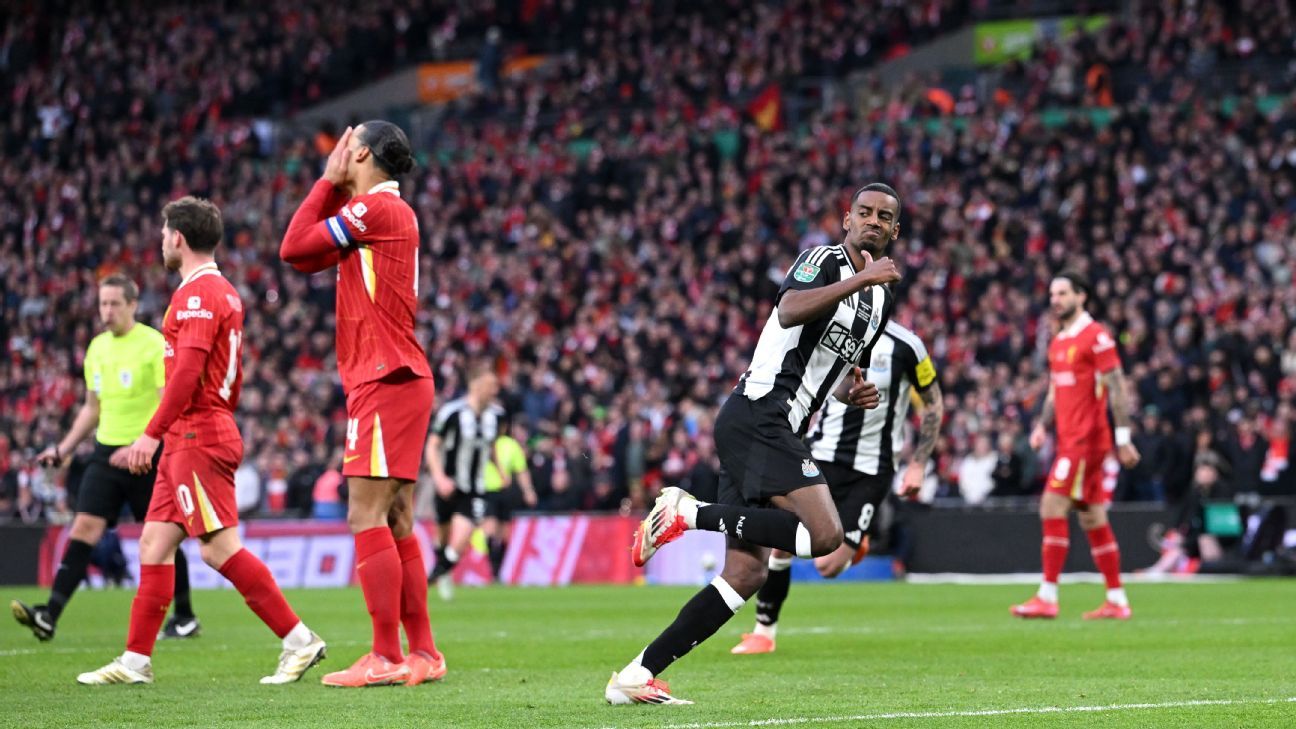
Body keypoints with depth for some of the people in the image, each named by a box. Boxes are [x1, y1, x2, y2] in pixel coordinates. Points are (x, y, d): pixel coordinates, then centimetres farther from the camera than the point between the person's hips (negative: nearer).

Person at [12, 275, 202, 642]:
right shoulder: (97, 348, 10)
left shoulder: (155, 346, -10)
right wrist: (64, 449, 13)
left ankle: (185, 618, 21)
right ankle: (50, 615, -17)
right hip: (107, 452, 5)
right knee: (84, 527, -8)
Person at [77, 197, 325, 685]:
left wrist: (152, 433, -22)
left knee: (220, 547, -12)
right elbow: (233, 378, 21)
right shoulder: (224, 292, 18)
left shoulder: (198, 293, -13)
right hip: (188, 442, 10)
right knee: (154, 544, 8)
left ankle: (299, 640, -11)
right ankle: (136, 661, 9)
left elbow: (187, 371, -22)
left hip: (196, 438, -10)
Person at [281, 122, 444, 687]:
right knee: (396, 524, 10)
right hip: (397, 381, 10)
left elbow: (294, 249, -10)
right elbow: (304, 257, 21)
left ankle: (386, 658, -13)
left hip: (386, 382, -10)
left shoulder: (377, 207, -10)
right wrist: (333, 186, 18)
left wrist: (329, 180, -1)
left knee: (367, 518, -11)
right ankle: (423, 653, 12)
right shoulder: (387, 212, 19)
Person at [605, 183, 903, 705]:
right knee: (825, 533, -24)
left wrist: (855, 392, 12)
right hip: (757, 416, -9)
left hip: (779, 429, 9)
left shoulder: (880, 299, 22)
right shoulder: (824, 260, -4)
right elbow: (788, 312, -25)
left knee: (746, 573, 2)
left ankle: (635, 677, 2)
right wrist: (861, 278, -25)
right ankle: (689, 513, -14)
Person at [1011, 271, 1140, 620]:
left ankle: (1047, 597, -13)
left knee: (1052, 507, -13)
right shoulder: (1058, 342, 17)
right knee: (1093, 519, 9)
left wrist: (1123, 437, -17)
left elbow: (1117, 389, -13)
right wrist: (1042, 426, 10)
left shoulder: (1096, 336, -9)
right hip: (1069, 439, 9)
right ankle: (1117, 601, 13)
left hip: (1087, 438, -9)